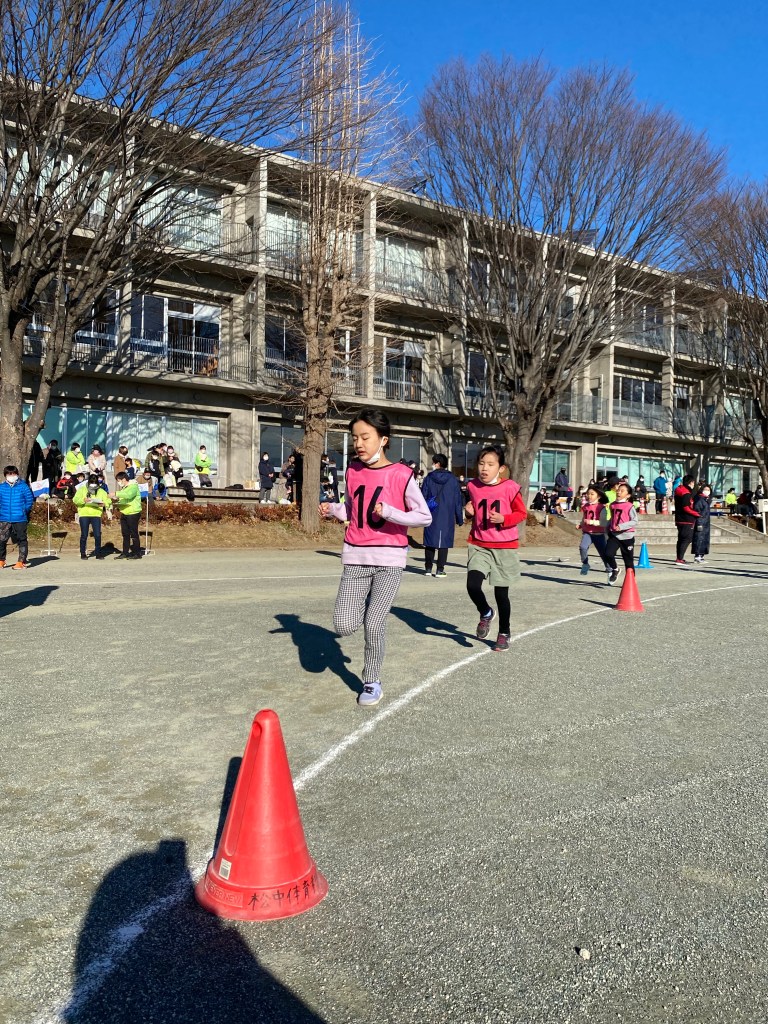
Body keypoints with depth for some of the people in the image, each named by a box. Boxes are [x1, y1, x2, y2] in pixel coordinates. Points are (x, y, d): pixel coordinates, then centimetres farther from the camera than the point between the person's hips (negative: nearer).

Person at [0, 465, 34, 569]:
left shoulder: (23, 486, -1)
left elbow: (30, 500, 2)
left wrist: (24, 511, 1)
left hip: (20, 519, -2)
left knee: (22, 540, 3)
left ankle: (21, 561, 10)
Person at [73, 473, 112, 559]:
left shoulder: (101, 491, 12)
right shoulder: (82, 489, 8)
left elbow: (108, 501, 4)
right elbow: (75, 499, -5)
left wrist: (104, 504, -18)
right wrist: (83, 500, -24)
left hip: (96, 515, 1)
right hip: (84, 515, -1)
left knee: (97, 535, -3)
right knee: (84, 535, 2)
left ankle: (98, 552, 8)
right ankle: (82, 553, 12)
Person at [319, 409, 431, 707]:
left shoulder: (401, 475, -10)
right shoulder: (352, 471, 4)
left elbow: (425, 516, -7)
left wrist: (388, 512, -18)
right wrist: (332, 509, -2)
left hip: (389, 559, -4)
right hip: (355, 557, 4)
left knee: (374, 626, -5)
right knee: (344, 626, -5)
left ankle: (372, 682, 17)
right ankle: (366, 605, 28)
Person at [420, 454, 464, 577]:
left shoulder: (429, 478, -1)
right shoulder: (453, 479, 1)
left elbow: (423, 497, -2)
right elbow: (458, 500, 3)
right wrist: (459, 518, 9)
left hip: (431, 517, 1)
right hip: (447, 518, 0)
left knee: (430, 542, 10)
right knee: (443, 542, 1)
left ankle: (428, 568, 17)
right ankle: (440, 570, -2)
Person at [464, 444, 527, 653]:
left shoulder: (510, 487, -11)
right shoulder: (473, 486, 0)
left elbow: (521, 513, -3)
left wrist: (503, 519, -19)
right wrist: (470, 512, -5)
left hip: (504, 547, -2)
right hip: (479, 545, 2)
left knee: (501, 593, 7)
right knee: (472, 585, -17)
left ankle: (504, 634, 29)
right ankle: (486, 614, 16)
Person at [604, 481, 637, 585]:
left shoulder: (629, 506, -8)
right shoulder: (612, 505, 7)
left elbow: (634, 521, -15)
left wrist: (621, 526, -24)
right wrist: (607, 532, 16)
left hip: (627, 536, -3)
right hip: (614, 534, 3)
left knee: (628, 559, 6)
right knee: (608, 554, -17)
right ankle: (614, 570, 11)